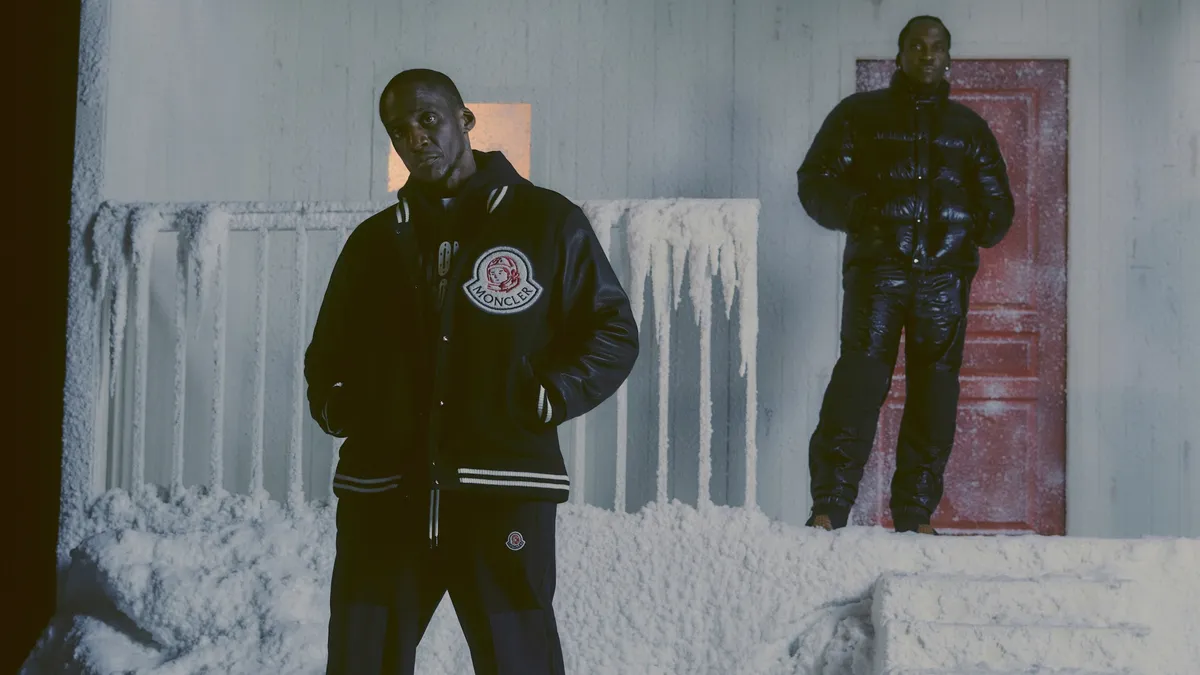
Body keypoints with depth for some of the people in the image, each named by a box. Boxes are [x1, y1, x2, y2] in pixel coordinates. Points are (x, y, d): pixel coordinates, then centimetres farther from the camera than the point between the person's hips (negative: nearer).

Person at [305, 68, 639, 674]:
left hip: (503, 495, -3)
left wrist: (553, 395, -8)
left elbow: (613, 331, 8)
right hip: (381, 500, 4)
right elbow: (328, 349, 28)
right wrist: (330, 401, 7)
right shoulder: (374, 241, 16)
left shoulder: (548, 222, 5)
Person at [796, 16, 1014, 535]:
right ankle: (829, 508, -16)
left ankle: (916, 516, 6)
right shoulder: (859, 114, 14)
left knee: (934, 393, 0)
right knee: (860, 380, -15)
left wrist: (982, 224, -2)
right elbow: (814, 181, 8)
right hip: (877, 268, -3)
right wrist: (854, 211, -12)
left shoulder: (969, 127, 21)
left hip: (945, 275, 3)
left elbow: (998, 201, 22)